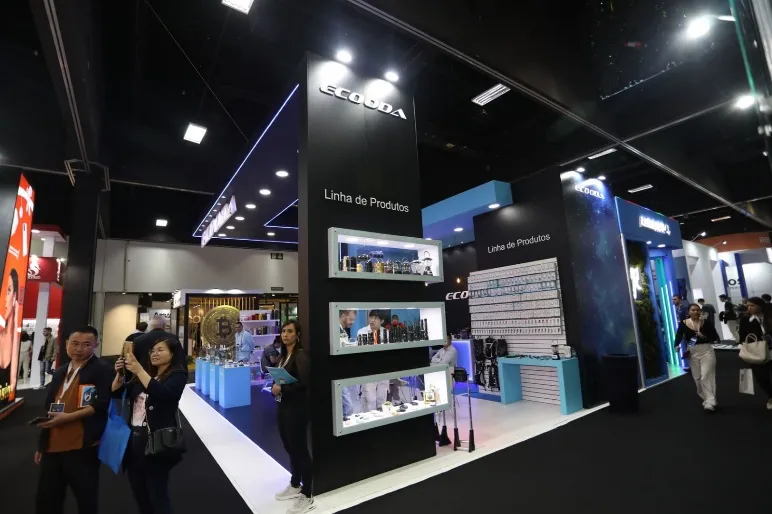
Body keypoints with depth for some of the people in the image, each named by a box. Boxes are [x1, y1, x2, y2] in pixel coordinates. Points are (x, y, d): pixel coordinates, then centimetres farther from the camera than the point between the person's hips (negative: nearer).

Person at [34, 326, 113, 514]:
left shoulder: (102, 370, -9)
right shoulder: (59, 372, 14)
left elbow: (103, 404, -18)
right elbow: (49, 410, 20)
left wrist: (68, 417, -22)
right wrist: (41, 445, 20)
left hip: (82, 447, -7)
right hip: (53, 446, 7)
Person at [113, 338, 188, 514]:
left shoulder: (177, 375, -9)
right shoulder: (145, 376, 15)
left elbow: (161, 393, -26)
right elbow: (116, 392, 12)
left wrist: (139, 370, -29)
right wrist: (119, 373, -7)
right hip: (134, 440, 7)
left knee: (157, 496, 4)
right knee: (140, 496, 18)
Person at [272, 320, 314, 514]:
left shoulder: (301, 355, -16)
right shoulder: (284, 355, 9)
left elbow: (303, 383, -24)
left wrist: (281, 388, -16)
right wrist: (274, 388, -4)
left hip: (296, 409, -8)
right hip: (282, 407, 8)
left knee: (300, 450, 1)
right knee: (290, 449, 19)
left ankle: (307, 497, 14)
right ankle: (295, 486, 36)